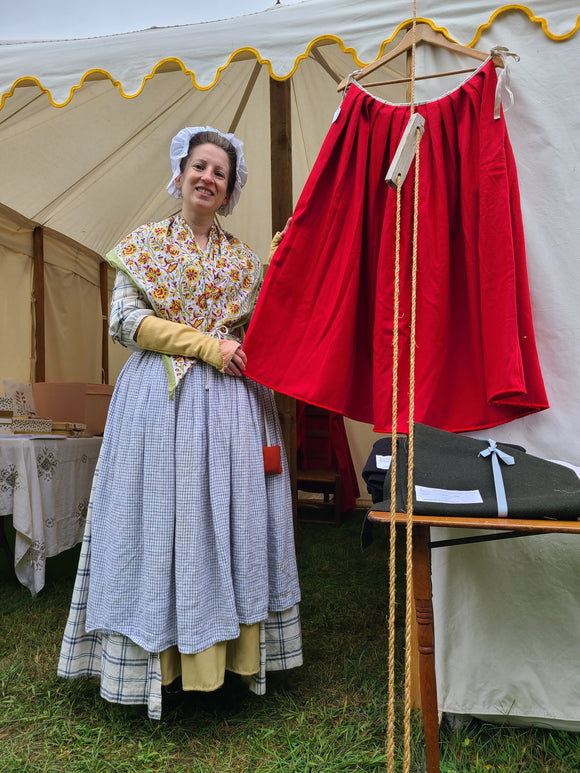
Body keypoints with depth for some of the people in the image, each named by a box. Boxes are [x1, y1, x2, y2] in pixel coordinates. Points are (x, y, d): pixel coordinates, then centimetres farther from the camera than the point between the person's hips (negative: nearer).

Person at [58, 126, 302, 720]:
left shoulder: (243, 258, 15)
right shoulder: (145, 243, 7)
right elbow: (126, 321, -4)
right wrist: (207, 344, -12)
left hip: (229, 403, 3)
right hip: (159, 398, -2)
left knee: (229, 518, 3)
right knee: (160, 515, -1)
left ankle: (226, 647, 15)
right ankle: (161, 657, 10)